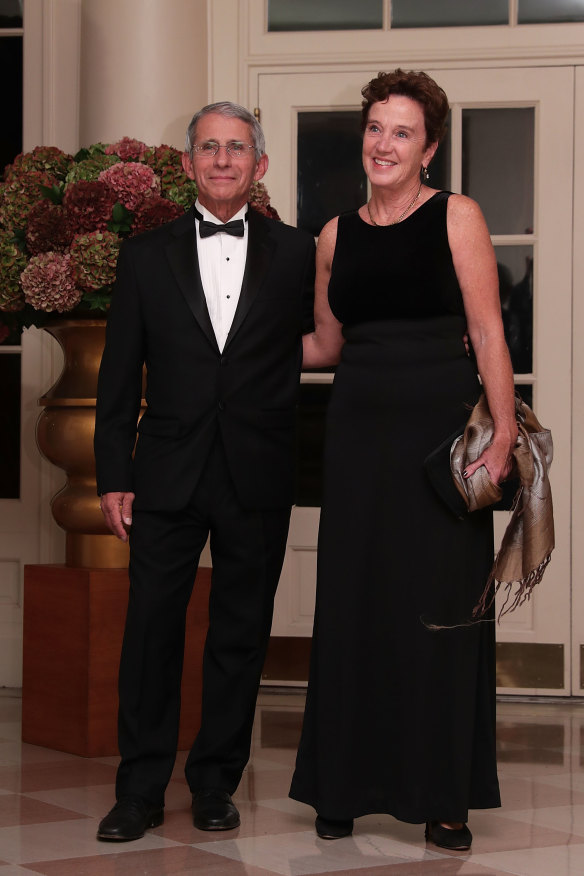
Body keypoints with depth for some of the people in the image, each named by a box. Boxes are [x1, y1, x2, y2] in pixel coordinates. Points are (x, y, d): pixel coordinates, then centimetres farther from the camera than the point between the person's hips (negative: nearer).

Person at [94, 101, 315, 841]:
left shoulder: (296, 254, 4)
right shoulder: (146, 256, 6)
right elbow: (119, 376, 5)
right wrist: (112, 477, 1)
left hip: (258, 478, 0)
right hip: (168, 475, 0)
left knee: (240, 635, 7)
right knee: (151, 631, 1)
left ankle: (216, 784, 20)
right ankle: (140, 790, 11)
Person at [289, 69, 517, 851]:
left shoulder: (457, 217, -1)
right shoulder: (337, 235, 10)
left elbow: (487, 332, -8)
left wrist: (504, 430, -16)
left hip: (442, 427, -4)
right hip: (361, 429, 4)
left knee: (443, 602, 1)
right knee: (355, 602, 6)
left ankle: (443, 794, 10)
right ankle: (347, 786, 16)